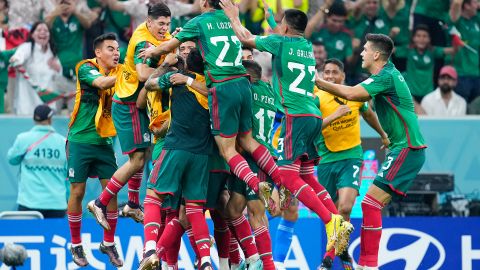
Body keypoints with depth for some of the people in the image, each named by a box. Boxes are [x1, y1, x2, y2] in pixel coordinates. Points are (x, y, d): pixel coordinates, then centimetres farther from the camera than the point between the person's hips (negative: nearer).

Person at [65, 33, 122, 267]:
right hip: (81, 140, -4)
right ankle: (75, 245, 13)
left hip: (104, 142, 4)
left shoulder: (120, 72, 4)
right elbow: (101, 82, -30)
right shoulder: (86, 68, -11)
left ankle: (108, 243, 13)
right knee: (77, 192, 0)